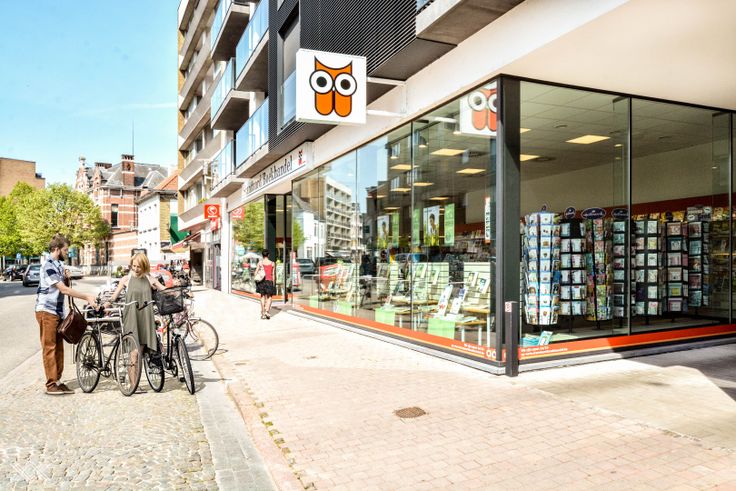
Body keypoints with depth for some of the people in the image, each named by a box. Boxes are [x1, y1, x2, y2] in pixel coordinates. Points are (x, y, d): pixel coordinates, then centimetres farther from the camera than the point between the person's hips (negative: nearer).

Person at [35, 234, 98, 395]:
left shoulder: (59, 265, 14)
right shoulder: (48, 266, -15)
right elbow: (64, 289, -21)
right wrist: (87, 297, -21)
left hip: (57, 311, 9)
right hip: (46, 311, -9)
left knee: (58, 347, 9)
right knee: (49, 348, -4)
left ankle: (57, 381, 15)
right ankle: (51, 384, 1)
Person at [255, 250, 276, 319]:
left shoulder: (260, 262, -1)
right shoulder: (272, 263, 0)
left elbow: (256, 272, -2)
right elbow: (273, 274, 2)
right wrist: (273, 282, 9)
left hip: (262, 281, 1)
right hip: (269, 281, -1)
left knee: (262, 297, 10)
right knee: (269, 297, 7)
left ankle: (263, 313, 11)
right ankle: (267, 311, -12)